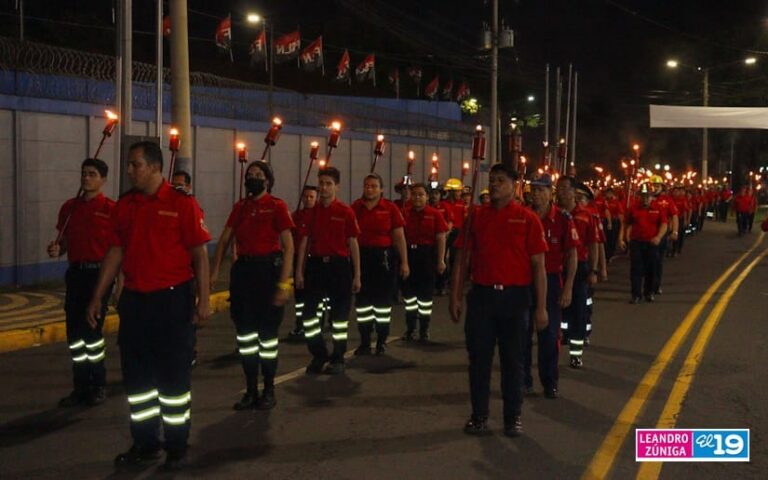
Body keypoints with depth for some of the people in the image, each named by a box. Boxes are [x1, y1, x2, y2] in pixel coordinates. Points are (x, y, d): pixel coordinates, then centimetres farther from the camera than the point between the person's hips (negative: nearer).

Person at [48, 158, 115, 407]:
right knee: (74, 333, 7)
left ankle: (98, 386, 13)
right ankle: (80, 387, 19)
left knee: (92, 330, -3)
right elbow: (65, 242, 17)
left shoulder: (111, 209, -6)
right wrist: (56, 250, -5)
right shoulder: (69, 207, 9)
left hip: (99, 273, -5)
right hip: (75, 273, 5)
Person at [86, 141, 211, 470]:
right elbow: (115, 252, 11)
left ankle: (177, 446, 18)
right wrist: (98, 296, 10)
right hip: (134, 300, 5)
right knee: (136, 376, 11)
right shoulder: (125, 205, 7)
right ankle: (144, 443, 25)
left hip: (172, 299, -5)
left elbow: (200, 254, -9)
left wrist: (203, 299, -12)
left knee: (174, 376, 4)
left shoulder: (182, 203, -8)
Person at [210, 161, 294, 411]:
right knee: (244, 333, 8)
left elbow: (288, 246, -10)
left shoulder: (277, 206, -5)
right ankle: (250, 390, 19)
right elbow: (225, 240, 9)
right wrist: (214, 271, -4)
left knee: (267, 333, 3)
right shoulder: (240, 207, 10)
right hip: (242, 269, 5)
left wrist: (284, 282, -16)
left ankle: (269, 391, 17)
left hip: (268, 270, -5)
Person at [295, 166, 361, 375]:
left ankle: (338, 359, 18)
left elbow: (353, 244, -2)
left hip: (339, 265, -3)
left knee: (339, 315, 4)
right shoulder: (311, 212, 6)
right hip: (315, 264, 3)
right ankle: (318, 356, 17)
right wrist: (299, 271, 2)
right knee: (308, 313, 1)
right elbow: (304, 242, 7)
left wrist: (357, 275, -5)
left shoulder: (345, 212, -4)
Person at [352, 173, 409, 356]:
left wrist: (404, 262, -6)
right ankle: (364, 342, 17)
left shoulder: (390, 208, -3)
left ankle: (382, 342, 19)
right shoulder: (355, 208, 2)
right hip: (361, 256, 2)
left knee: (383, 300, 6)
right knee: (362, 300, 6)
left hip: (385, 258, -2)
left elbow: (399, 236, -2)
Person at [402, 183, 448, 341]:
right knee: (408, 292, 7)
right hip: (409, 255, 3)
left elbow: (441, 239, -4)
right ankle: (410, 329, 19)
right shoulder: (405, 214, 4)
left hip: (427, 255, -2)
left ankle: (424, 330, 17)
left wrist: (441, 260, -8)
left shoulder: (435, 215, -3)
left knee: (425, 293, 5)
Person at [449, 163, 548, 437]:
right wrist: (455, 297, 2)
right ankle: (479, 415, 19)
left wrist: (541, 306, -7)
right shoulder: (476, 217, 5)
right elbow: (462, 259, 7)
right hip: (481, 295, 2)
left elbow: (538, 265, -4)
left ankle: (513, 417, 20)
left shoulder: (527, 219, -3)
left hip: (514, 297, -2)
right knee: (479, 358, 7)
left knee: (512, 360, 7)